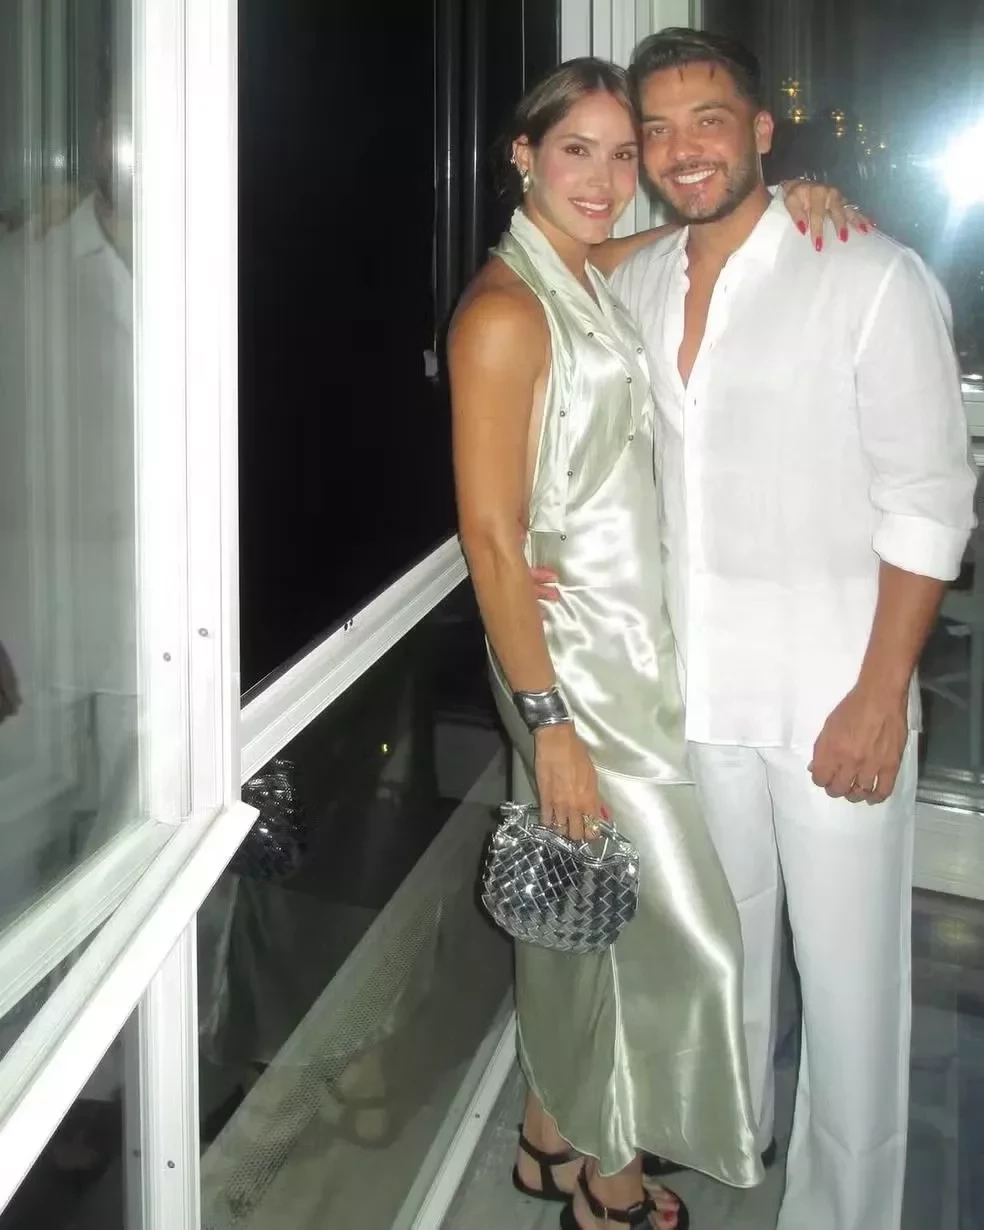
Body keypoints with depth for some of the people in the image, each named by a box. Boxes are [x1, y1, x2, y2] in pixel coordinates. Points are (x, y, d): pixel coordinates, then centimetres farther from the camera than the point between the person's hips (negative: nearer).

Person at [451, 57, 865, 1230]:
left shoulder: (598, 278, 8)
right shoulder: (507, 309, -17)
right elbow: (491, 537, -19)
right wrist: (549, 725, -21)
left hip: (632, 639, 8)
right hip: (574, 656, -8)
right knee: (680, 927, 1)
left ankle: (552, 1135, 35)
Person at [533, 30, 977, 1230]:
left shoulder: (872, 279, -12)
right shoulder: (634, 286, 6)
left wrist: (881, 693, -15)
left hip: (832, 695, -5)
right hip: (691, 682, 5)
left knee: (847, 973, 5)